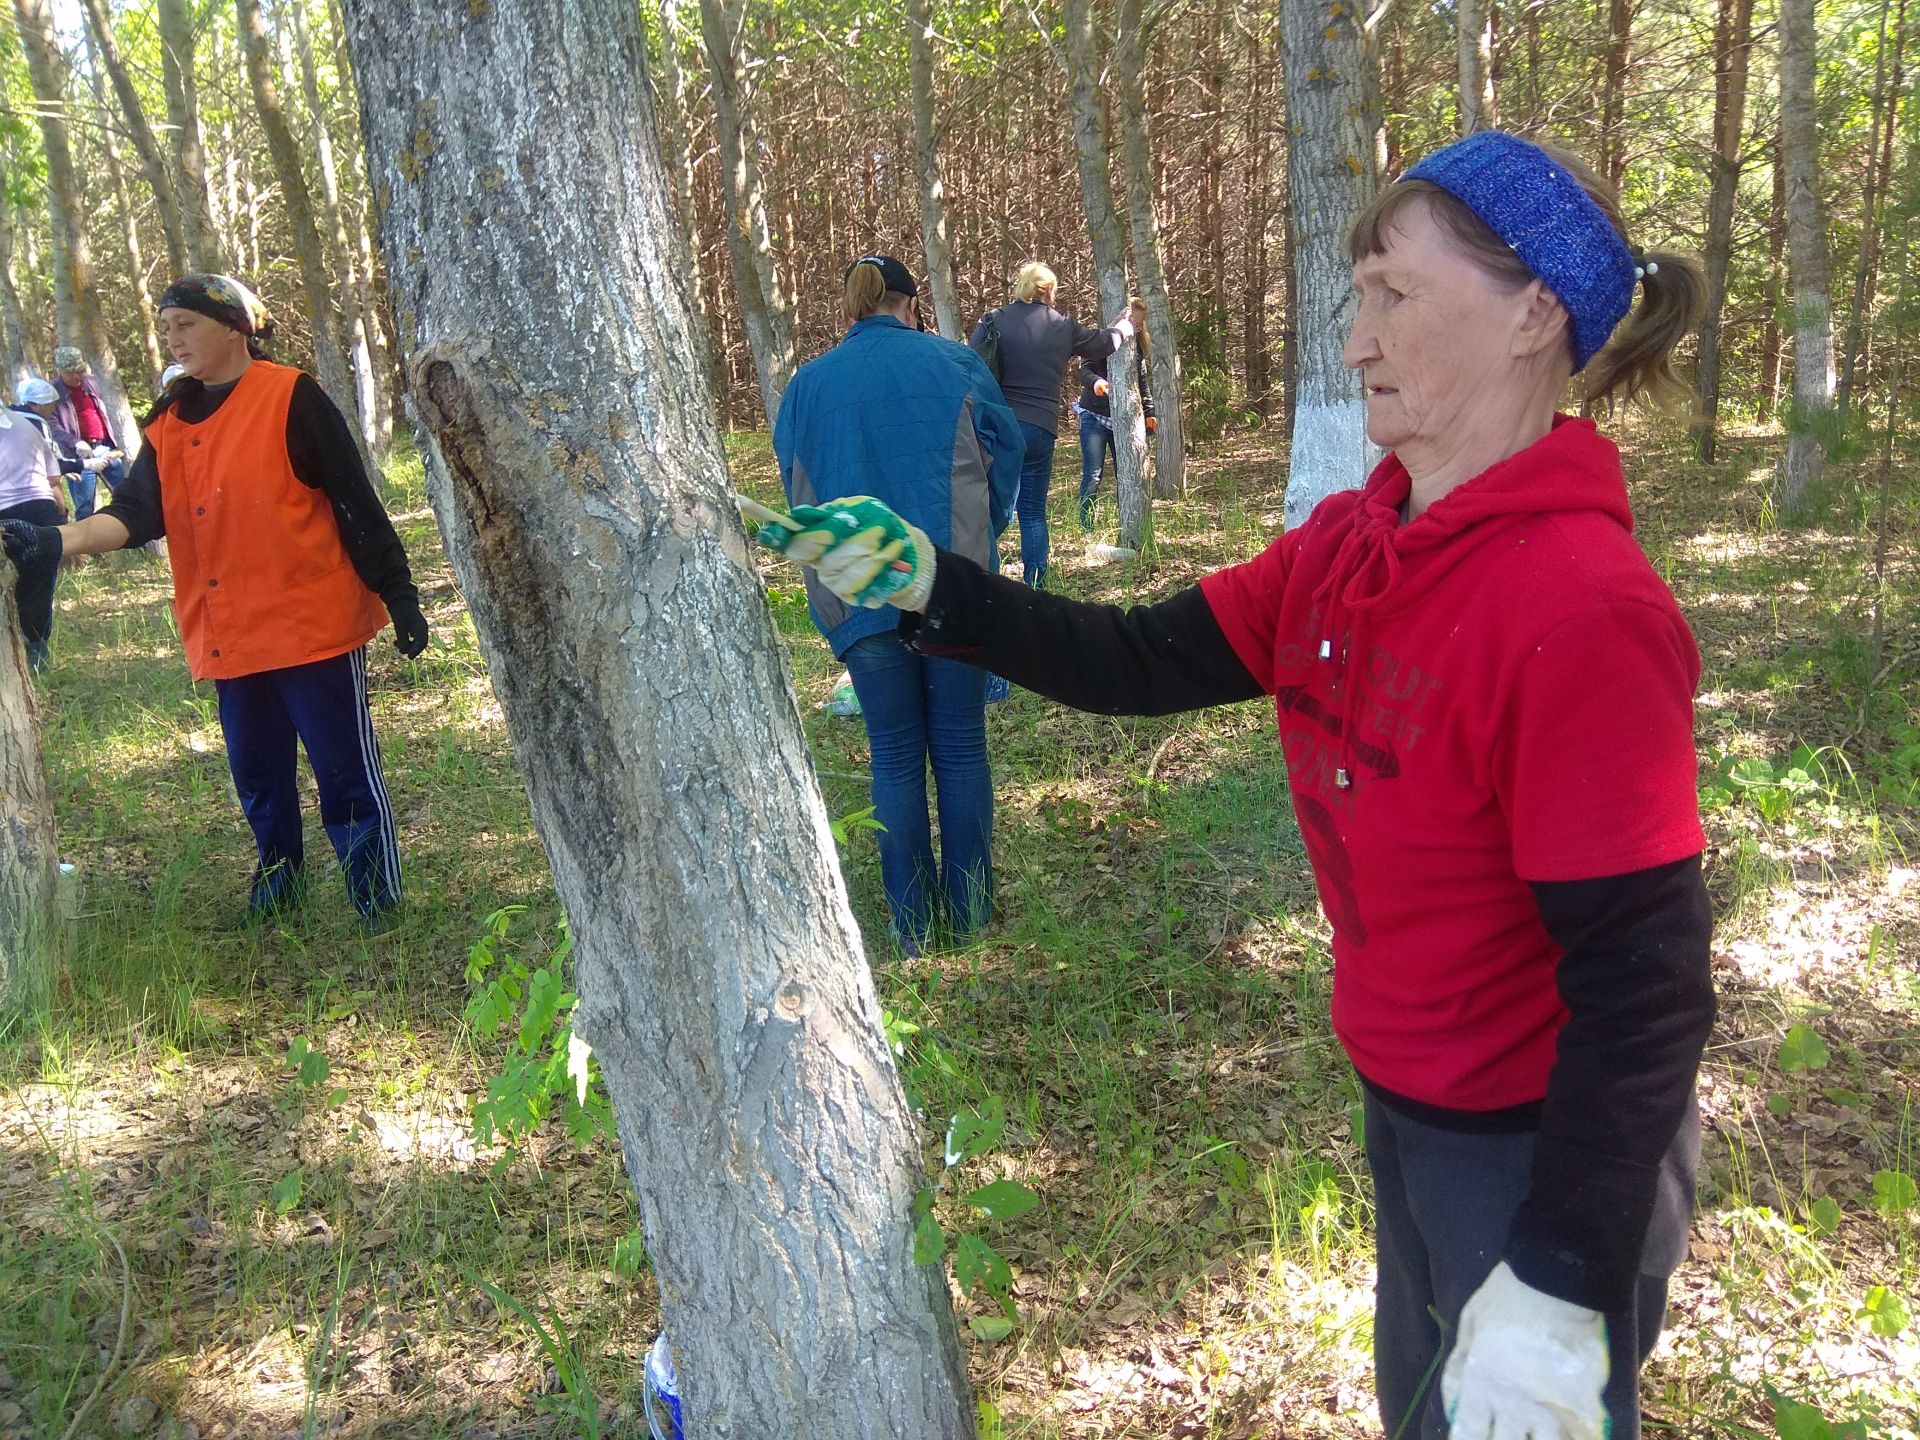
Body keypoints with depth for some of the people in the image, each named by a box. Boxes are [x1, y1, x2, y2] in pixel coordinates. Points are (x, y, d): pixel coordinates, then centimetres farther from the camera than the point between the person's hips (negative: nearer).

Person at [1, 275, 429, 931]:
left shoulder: (291, 398, -6)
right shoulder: (169, 423, 12)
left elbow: (356, 503, -8)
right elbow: (136, 511, 1)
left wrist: (399, 597, -9)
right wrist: (54, 540, -16)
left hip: (313, 627, -6)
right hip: (230, 640, 6)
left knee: (347, 774, 0)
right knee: (258, 778, 16)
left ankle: (379, 907, 11)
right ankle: (279, 889, 33)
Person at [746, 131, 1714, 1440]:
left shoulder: (1582, 609, -29)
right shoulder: (1347, 545, -3)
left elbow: (1642, 983, -27)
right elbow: (1147, 662, 0)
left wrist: (1558, 1290, -24)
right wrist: (930, 588, -9)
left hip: (1555, 1146, -7)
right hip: (1407, 1097, 8)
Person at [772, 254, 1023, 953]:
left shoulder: (808, 384, 3)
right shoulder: (954, 364, -1)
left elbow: (797, 489, 13)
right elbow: (1007, 451, 6)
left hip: (859, 599, 1)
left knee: (895, 756, 9)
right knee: (960, 747, 10)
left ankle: (914, 925, 14)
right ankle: (971, 912, 15)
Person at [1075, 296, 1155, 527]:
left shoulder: (1138, 346, 11)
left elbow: (1142, 382, 16)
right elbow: (1085, 369, -18)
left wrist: (1149, 412, 5)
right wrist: (1095, 381, -40)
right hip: (1095, 417, -6)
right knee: (1092, 476, -9)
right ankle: (1086, 528, -6)